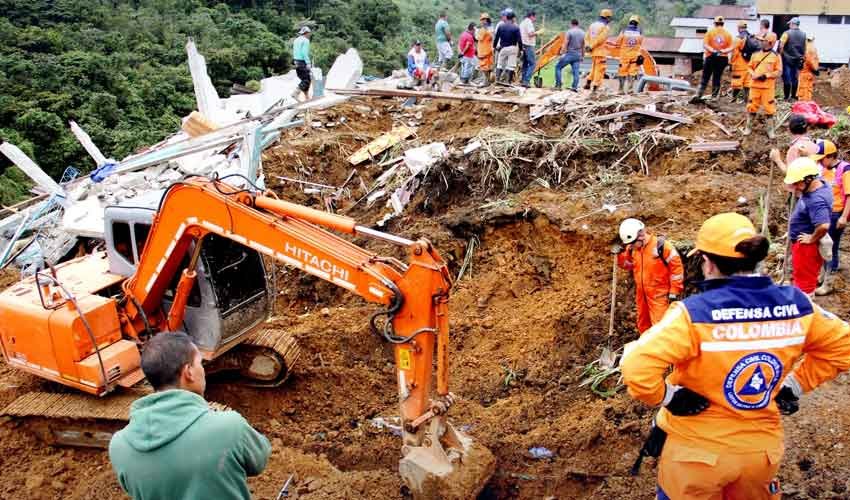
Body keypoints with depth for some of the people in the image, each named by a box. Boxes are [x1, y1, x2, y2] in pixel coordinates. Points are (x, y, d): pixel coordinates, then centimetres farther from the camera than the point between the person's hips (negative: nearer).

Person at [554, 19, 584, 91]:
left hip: (569, 54, -5)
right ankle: (574, 87, -5)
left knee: (558, 67, 6)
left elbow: (565, 44, -12)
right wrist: (582, 55, 23)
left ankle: (558, 85, -1)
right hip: (578, 55, 5)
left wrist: (562, 53, -8)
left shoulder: (569, 32, -8)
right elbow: (583, 46, 15)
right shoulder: (583, 33, 10)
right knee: (576, 71, 4)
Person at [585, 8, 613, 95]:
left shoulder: (593, 25, 11)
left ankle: (588, 83, 22)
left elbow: (587, 37, 7)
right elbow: (600, 39, -19)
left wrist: (587, 46, -1)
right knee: (599, 70, -2)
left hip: (593, 52, 7)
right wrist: (591, 47, -12)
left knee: (594, 67, 25)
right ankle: (594, 88, -5)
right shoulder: (605, 27, -11)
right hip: (600, 51, -7)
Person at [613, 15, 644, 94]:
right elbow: (640, 45, 5)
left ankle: (621, 89, 8)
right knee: (632, 72, 5)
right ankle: (629, 89, -1)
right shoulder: (639, 33, -2)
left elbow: (617, 43, -1)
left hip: (624, 54, -1)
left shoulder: (624, 31, -6)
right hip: (635, 55, 1)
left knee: (622, 72, 7)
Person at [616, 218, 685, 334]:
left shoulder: (661, 245, -17)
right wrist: (620, 255, -4)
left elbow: (676, 267, -12)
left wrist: (674, 291, -11)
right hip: (642, 294, 7)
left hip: (659, 294, -7)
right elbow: (628, 265, 17)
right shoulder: (632, 249, 1)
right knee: (643, 325, 18)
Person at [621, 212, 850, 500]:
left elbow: (636, 367, -35)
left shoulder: (694, 313, -26)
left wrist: (666, 397, -17)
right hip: (762, 449, 4)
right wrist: (795, 385, 8)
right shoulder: (795, 304, -9)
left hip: (696, 449, -4)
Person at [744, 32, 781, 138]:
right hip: (755, 85, 3)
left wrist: (766, 75, -15)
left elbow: (779, 72, -2)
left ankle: (770, 129, 10)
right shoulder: (755, 54, 7)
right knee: (752, 106, 7)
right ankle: (748, 127, 18)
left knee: (769, 108, 2)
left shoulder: (775, 56, -2)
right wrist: (752, 74, -7)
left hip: (768, 86, -3)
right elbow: (750, 67, 14)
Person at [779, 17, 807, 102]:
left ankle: (786, 97, -3)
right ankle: (793, 97, 15)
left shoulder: (787, 33, -9)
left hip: (787, 59, -5)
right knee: (795, 78, 10)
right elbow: (804, 49, 9)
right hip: (797, 60, 5)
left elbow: (781, 46, -15)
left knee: (787, 78, -2)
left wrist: (781, 55, -4)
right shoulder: (803, 35, 7)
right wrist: (801, 58, 18)